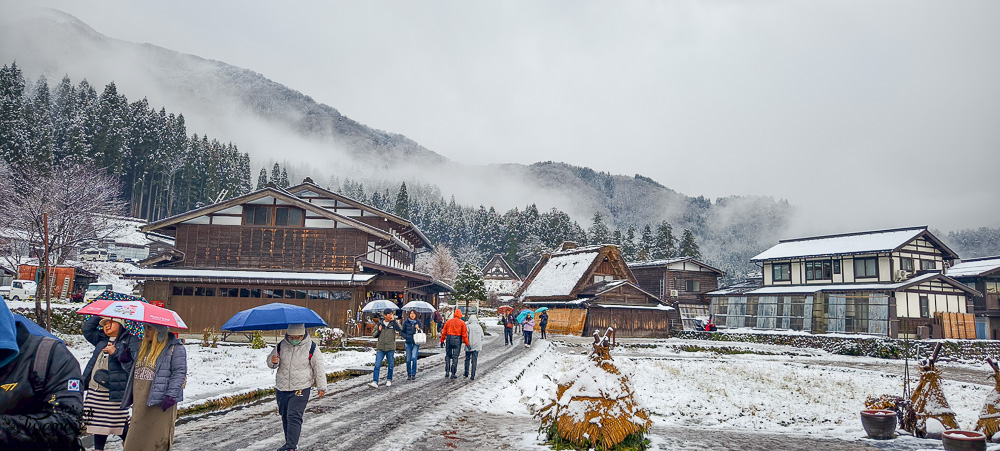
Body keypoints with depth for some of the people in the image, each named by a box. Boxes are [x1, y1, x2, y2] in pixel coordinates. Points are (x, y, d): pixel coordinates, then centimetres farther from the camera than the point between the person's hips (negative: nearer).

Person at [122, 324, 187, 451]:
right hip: (140, 402, 8)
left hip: (159, 403, -7)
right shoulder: (142, 346, 17)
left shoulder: (174, 348, -8)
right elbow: (134, 369, 28)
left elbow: (180, 372, -12)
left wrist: (171, 395, -19)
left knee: (155, 440, -3)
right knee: (136, 440, 11)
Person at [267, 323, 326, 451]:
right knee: (285, 417, 14)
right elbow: (270, 362, 14)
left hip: (300, 389, -4)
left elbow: (319, 368, 0)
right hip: (281, 388, 5)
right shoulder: (281, 346, 3)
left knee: (294, 417, -13)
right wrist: (272, 361, -12)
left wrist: (321, 387, 1)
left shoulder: (311, 347, -5)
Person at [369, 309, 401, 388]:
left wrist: (394, 320, -14)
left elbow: (400, 329, -16)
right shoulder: (379, 324, 6)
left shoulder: (393, 323, 3)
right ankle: (375, 382, -12)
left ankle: (389, 380, 26)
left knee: (390, 366, 9)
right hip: (380, 348, 0)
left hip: (390, 348, 0)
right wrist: (378, 331, -7)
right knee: (377, 365, -9)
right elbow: (374, 335, 12)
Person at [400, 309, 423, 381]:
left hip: (416, 343, -1)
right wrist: (406, 337, -9)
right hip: (408, 343, 1)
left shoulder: (418, 322, 6)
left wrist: (418, 329, -10)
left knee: (414, 358, -14)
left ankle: (413, 374, -4)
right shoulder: (406, 322, 4)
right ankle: (408, 374, 16)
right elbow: (402, 332, 8)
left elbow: (422, 332, 10)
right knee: (408, 359, 2)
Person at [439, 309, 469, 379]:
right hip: (457, 341, -2)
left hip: (449, 340, 3)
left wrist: (442, 341, 13)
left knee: (448, 356, 14)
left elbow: (444, 332, 6)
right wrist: (467, 344, -3)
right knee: (455, 357, 2)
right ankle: (453, 374, 2)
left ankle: (447, 372, 10)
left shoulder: (449, 321, 5)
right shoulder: (462, 323, -3)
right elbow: (464, 334, -5)